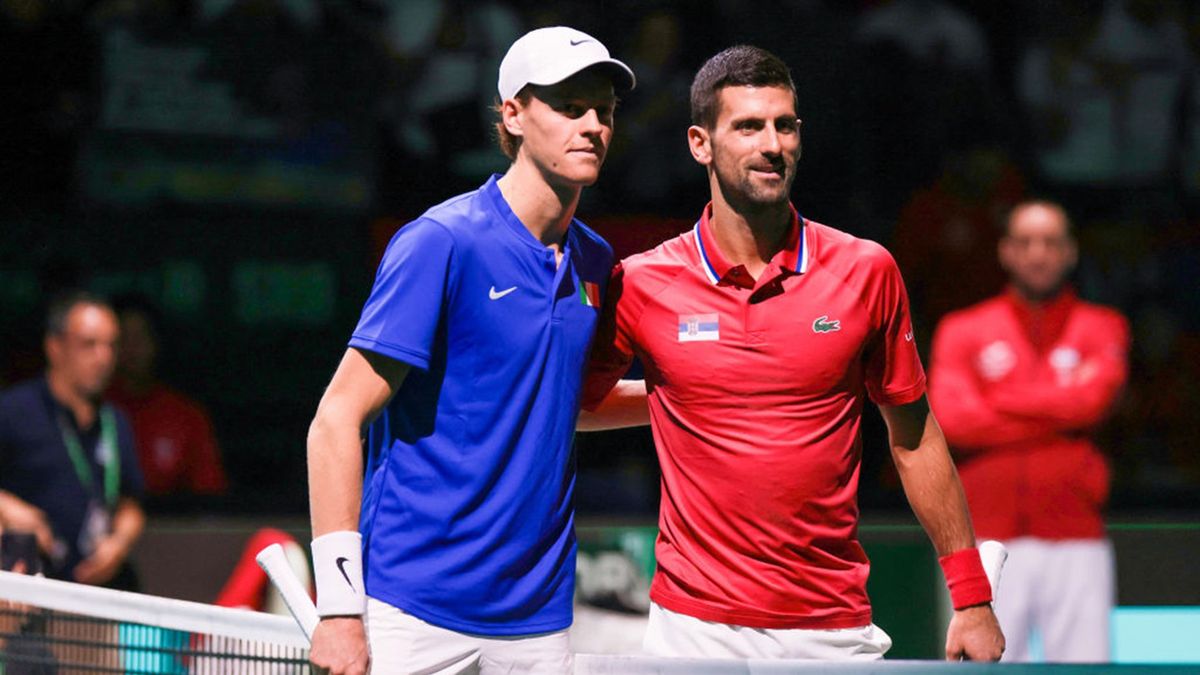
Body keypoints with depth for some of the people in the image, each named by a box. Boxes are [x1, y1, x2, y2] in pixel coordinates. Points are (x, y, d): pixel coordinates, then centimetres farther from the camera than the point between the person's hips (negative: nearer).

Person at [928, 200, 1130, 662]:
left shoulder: (1102, 328, 12)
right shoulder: (962, 330, 11)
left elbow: (1092, 399, -7)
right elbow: (950, 416, -5)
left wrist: (997, 402, 1)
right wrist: (1058, 414, -2)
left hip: (1074, 541, 0)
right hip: (987, 537, 0)